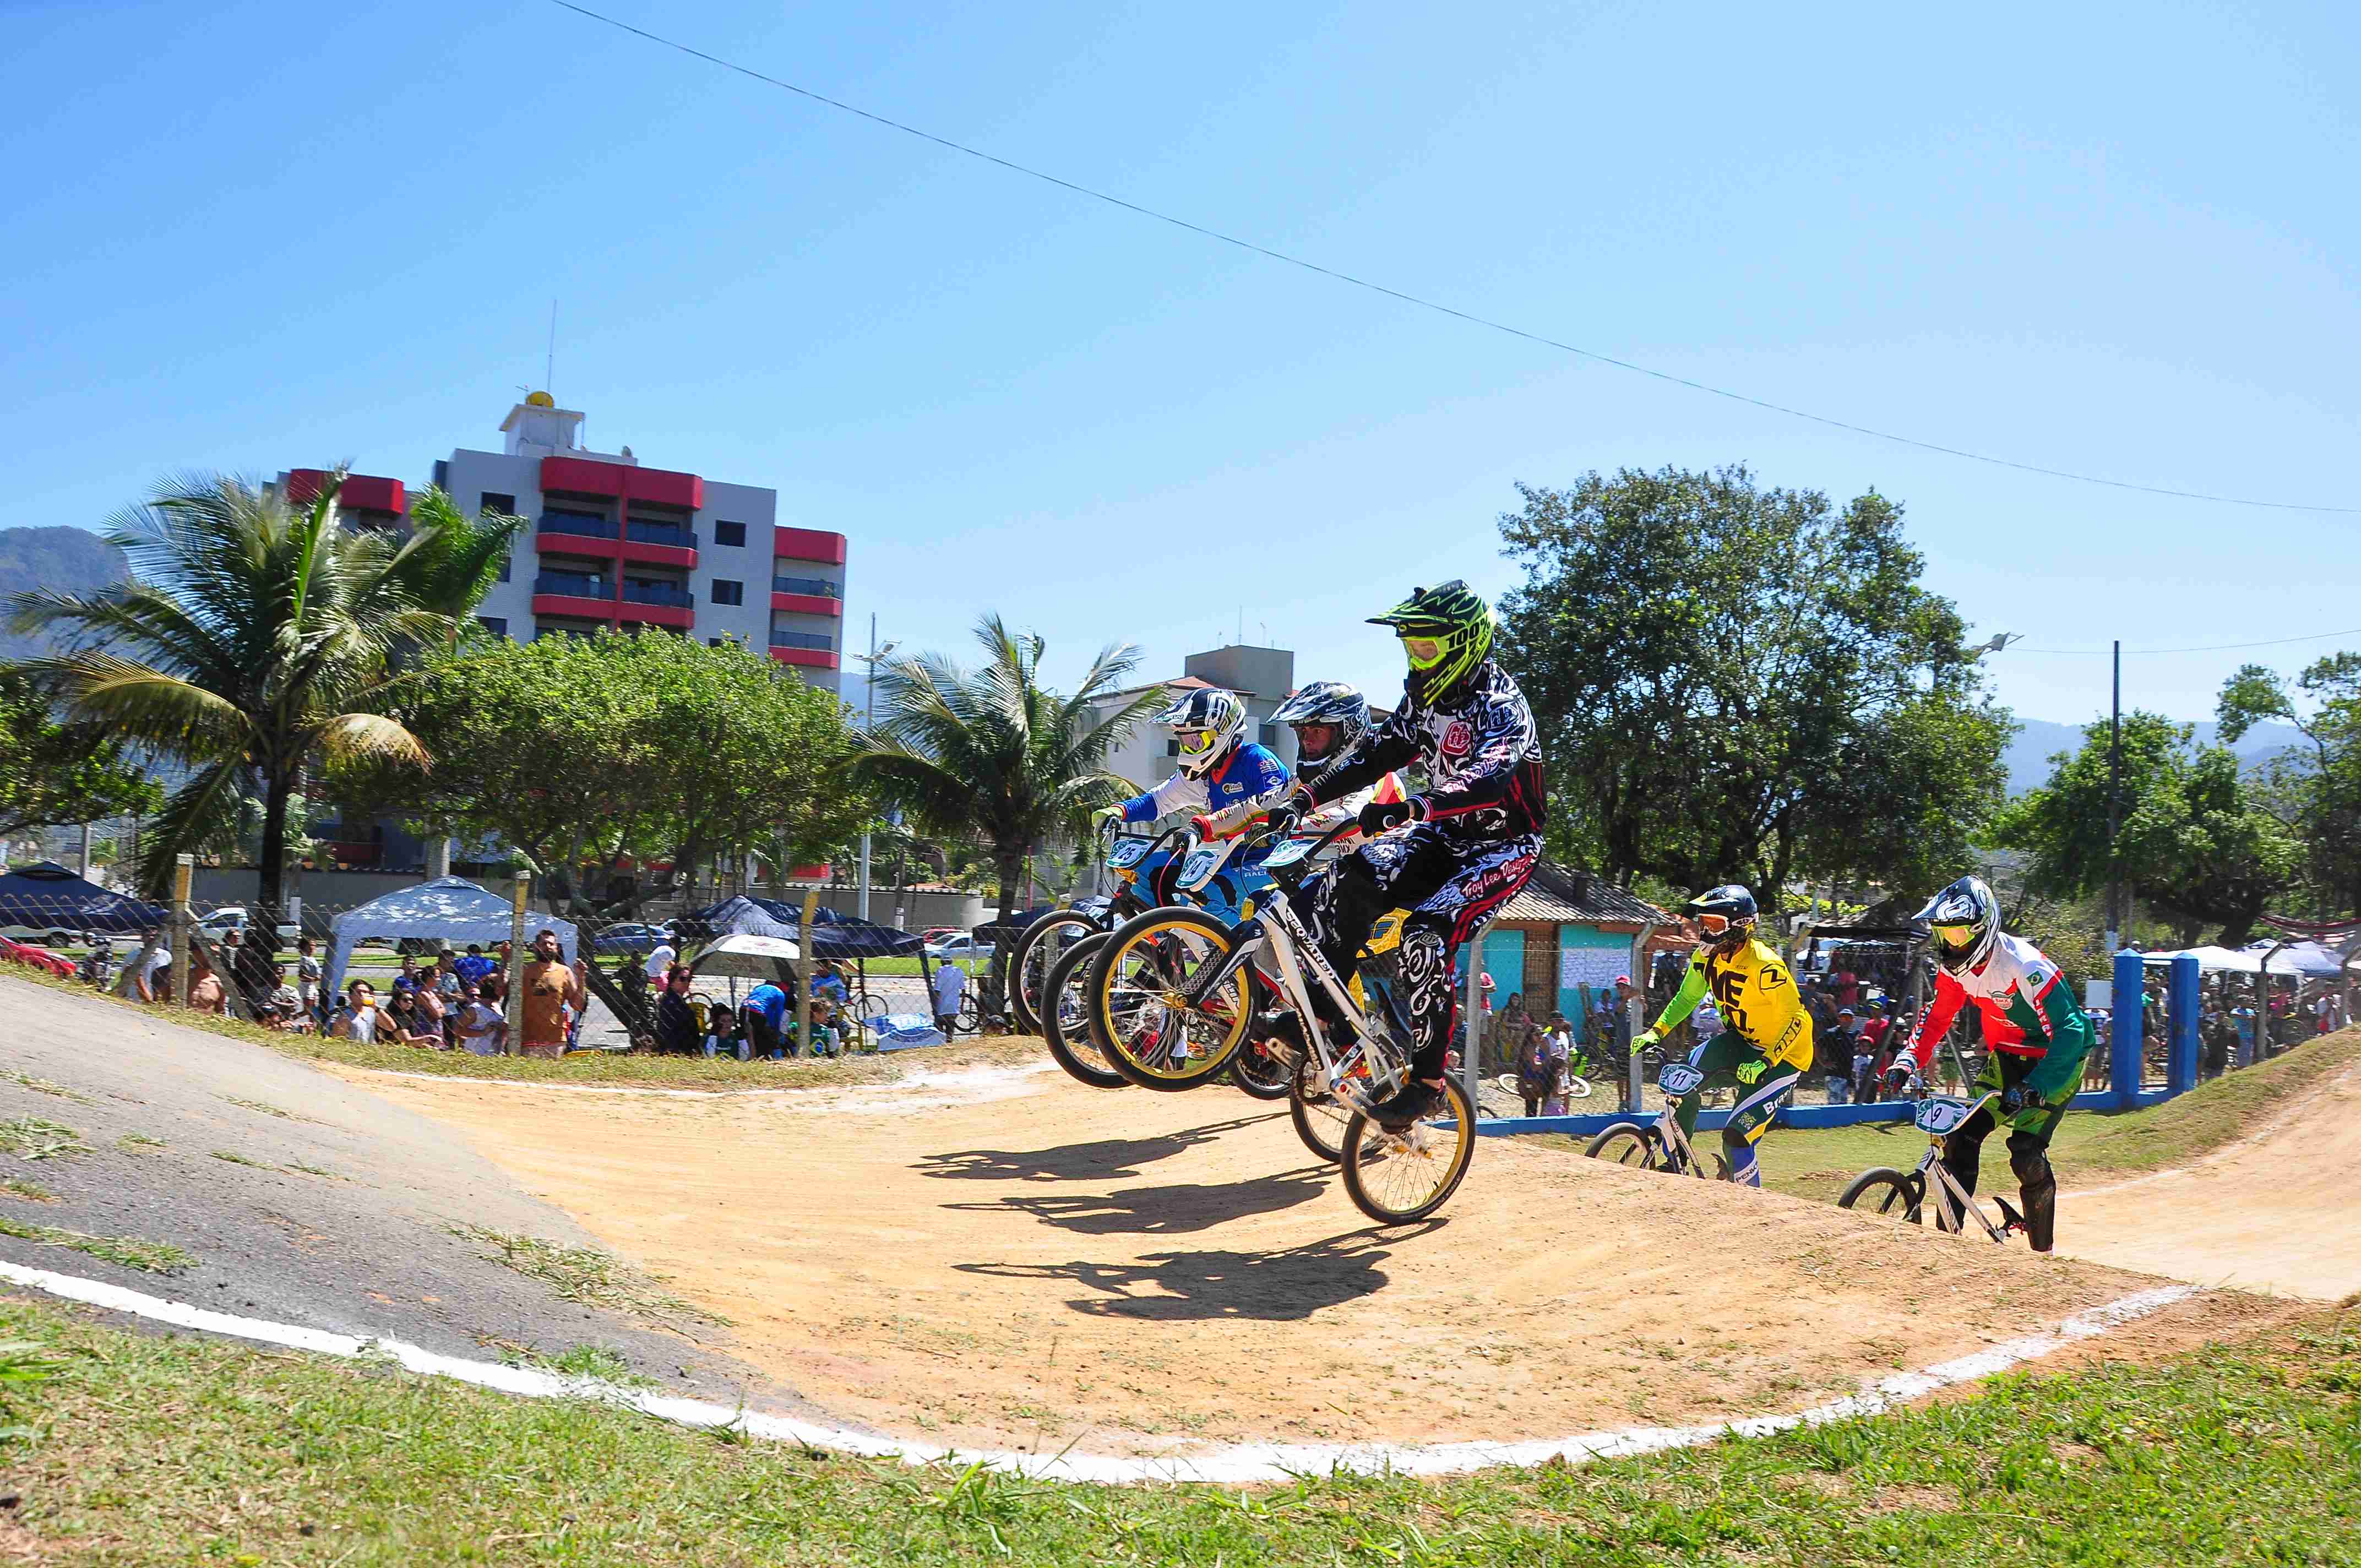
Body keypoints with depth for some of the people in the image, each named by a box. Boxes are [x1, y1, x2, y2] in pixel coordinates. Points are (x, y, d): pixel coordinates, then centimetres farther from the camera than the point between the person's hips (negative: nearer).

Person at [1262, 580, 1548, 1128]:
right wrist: (1306, 797, -6)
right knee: (1354, 878, -18)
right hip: (1445, 836, 7)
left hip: (1502, 847, -7)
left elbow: (1493, 782, -41)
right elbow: (1377, 751, 7)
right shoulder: (1425, 695, 3)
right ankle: (1319, 1014, -11)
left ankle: (1428, 1080, -17)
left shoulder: (1500, 706, -23)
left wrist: (1415, 808, -56)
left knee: (1425, 935, -28)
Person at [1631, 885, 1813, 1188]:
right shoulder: (1706, 959, -8)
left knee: (1735, 1138, -15)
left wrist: (1766, 1062, -35)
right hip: (1741, 1041, 7)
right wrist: (1655, 1032, -4)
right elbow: (1686, 999, 9)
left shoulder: (1765, 966, -29)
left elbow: (1797, 1020, -25)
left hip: (1781, 1055, -7)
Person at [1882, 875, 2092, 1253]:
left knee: (2026, 1152, -20)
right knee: (1961, 1135, -9)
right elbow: (1936, 1017, 5)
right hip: (2006, 1057, 7)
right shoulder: (1955, 966, -9)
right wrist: (1908, 1060, -10)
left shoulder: (2023, 965, -30)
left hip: (2054, 1061, -6)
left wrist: (2033, 1089, -44)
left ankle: (2043, 1251, -2)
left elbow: (2069, 1031, -35)